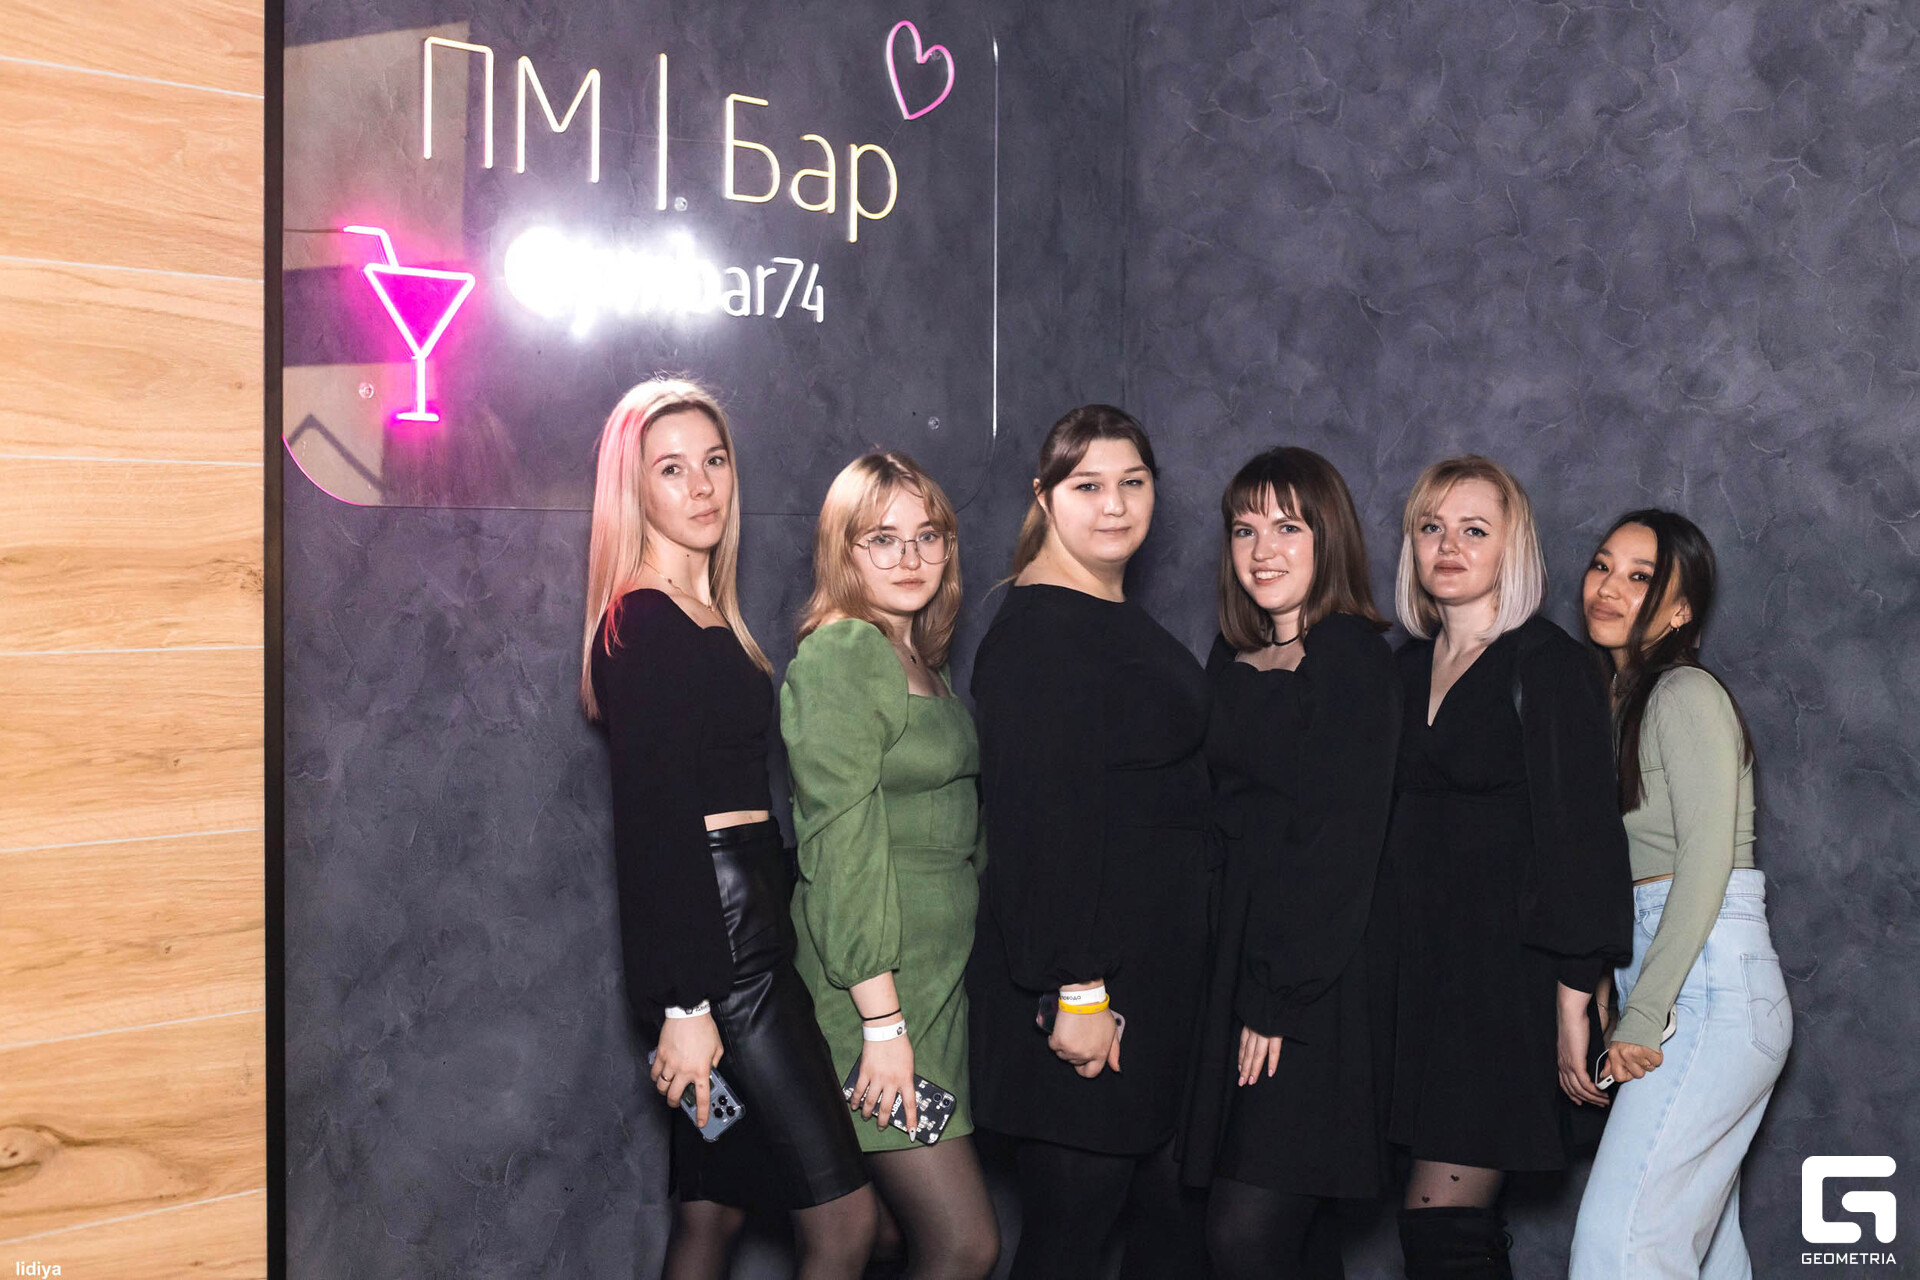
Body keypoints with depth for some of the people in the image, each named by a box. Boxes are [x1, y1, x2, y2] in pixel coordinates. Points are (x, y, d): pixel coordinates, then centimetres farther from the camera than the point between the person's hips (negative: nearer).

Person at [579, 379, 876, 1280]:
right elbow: (651, 822, -18)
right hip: (715, 942, -9)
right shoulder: (643, 623, -12)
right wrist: (685, 1003, -20)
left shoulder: (707, 614, 16)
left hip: (745, 927, 9)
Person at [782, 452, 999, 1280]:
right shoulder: (840, 654, -12)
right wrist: (883, 1021, -20)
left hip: (940, 976, 8)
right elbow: (842, 847, -18)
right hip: (875, 987, -8)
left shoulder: (920, 659, 15)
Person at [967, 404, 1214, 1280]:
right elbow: (1034, 821, -20)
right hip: (1083, 991, -9)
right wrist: (1070, 991, -23)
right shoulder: (1032, 631, -14)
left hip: (1161, 976, 9)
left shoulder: (1128, 625, 16)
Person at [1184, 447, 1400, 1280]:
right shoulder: (1231, 660, 15)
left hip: (1318, 989, -7)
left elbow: (1340, 841, -14)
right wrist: (1239, 986, 8)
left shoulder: (1355, 659, -7)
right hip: (1234, 965, 7)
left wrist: (1279, 998, -16)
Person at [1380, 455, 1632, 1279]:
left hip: (1509, 976, -6)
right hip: (1424, 973, 7)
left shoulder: (1549, 665, -7)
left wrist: (1574, 1001, -16)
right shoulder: (1409, 667, 14)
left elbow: (1580, 834, -12)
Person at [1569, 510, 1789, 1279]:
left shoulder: (1687, 694, -8)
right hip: (1662, 978, 9)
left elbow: (1707, 859, -16)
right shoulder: (1616, 702, 18)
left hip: (1708, 979, -9)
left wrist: (1644, 1013, -18)